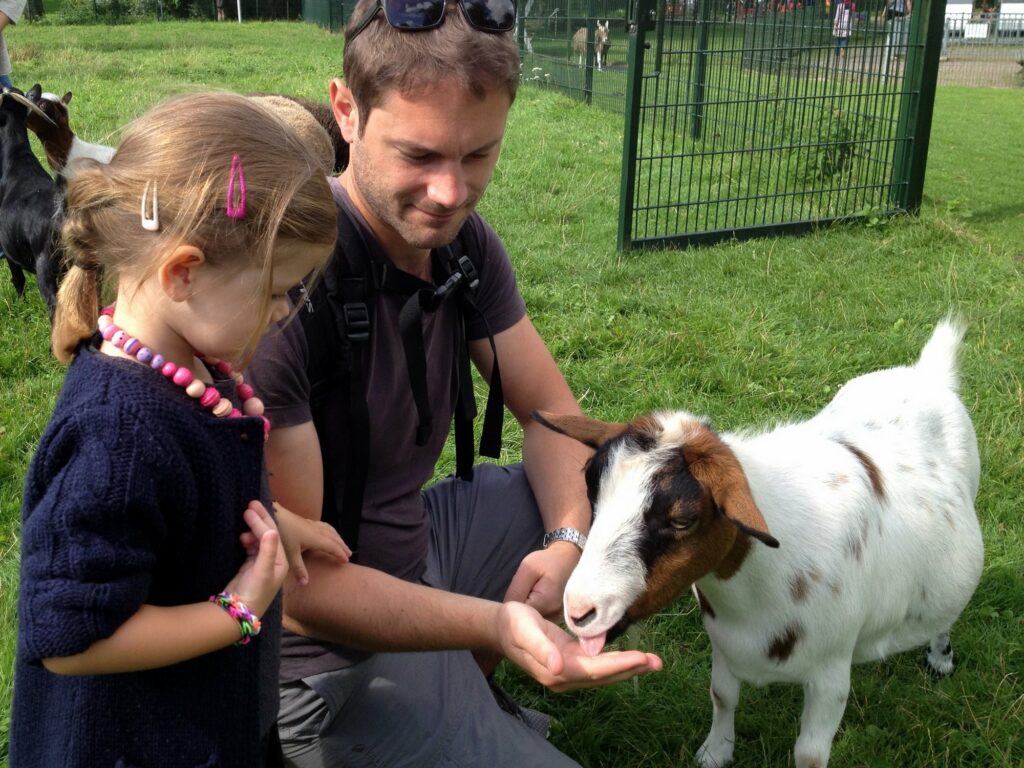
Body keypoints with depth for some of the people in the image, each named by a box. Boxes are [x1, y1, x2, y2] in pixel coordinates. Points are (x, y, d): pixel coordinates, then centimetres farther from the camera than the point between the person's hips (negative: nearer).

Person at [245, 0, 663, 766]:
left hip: (416, 542, 8)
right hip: (328, 648, -7)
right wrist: (497, 624, -36)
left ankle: (467, 686, 15)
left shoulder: (464, 242, -6)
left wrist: (567, 541, -18)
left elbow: (551, 412, 2)